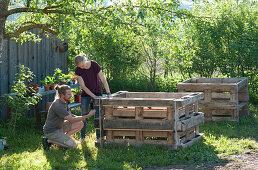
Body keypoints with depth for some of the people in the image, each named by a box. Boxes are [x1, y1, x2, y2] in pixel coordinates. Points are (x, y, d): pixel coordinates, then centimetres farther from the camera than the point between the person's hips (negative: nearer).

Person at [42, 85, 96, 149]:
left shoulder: (64, 102, 4)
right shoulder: (58, 105, -26)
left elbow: (70, 116, 9)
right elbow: (71, 120, -25)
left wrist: (83, 117, -10)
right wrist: (88, 115, -23)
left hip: (59, 127, 10)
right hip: (51, 131, -10)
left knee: (80, 124, 2)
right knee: (73, 145, -17)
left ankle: (62, 139, 3)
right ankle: (50, 140, -5)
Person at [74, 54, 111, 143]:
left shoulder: (95, 65, -22)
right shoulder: (78, 70, -17)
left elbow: (103, 80, -20)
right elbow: (83, 86, -15)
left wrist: (108, 93, -26)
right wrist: (93, 96, -21)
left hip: (97, 92, -1)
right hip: (86, 93, 1)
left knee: (98, 115, -5)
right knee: (84, 115, 2)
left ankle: (98, 137, 3)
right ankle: (82, 136, 14)